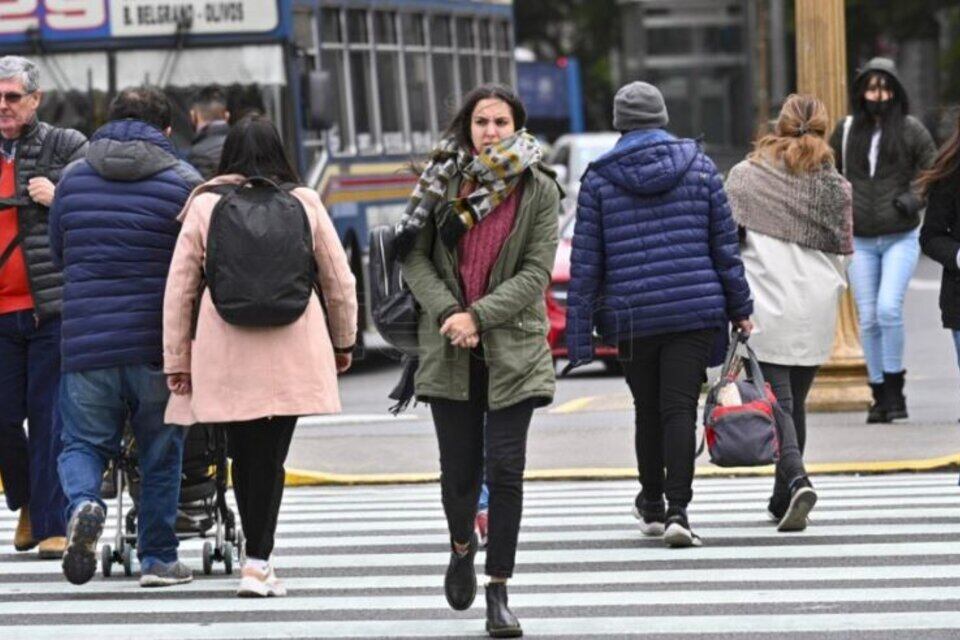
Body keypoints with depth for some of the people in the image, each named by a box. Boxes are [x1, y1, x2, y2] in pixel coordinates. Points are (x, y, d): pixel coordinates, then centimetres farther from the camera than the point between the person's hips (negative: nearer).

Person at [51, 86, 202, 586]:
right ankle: (157, 559, 15)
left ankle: (83, 504, -19)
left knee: (82, 444, 11)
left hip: (85, 343, 1)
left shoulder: (72, 178, 7)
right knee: (160, 455, 12)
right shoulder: (183, 181, -2)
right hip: (158, 344, -1)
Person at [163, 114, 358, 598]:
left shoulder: (205, 205, 1)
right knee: (271, 456, 1)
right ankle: (258, 562, -5)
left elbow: (179, 287, 2)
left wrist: (176, 359, 9)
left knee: (244, 455, 10)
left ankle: (258, 556, 16)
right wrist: (343, 341, 25)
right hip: (292, 353, 0)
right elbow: (339, 279, 11)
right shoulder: (304, 202, 4)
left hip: (225, 354, 0)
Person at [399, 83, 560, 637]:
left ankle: (499, 591, 3)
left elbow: (536, 273, -5)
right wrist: (446, 312, -13)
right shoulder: (442, 181, 4)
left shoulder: (539, 191, 0)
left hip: (512, 348, -1)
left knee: (505, 467, -5)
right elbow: (416, 257, 3)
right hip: (450, 349, 1)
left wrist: (479, 316, -14)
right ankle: (462, 546, 37)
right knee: (459, 468, 4)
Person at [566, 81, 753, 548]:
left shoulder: (599, 179, 0)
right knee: (680, 408, -4)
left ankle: (652, 505, 29)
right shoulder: (699, 167, 4)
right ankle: (676, 510, -16)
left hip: (632, 317, 0)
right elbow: (725, 243, 5)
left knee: (648, 410, 15)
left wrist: (579, 334, 3)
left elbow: (585, 261, 0)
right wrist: (740, 308, 13)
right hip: (697, 310, 0)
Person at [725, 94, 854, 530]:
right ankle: (782, 500, 20)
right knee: (795, 401, 14)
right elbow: (841, 252, 7)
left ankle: (797, 480, -25)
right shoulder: (835, 186, 5)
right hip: (814, 313, 3)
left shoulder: (744, 176, 0)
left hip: (764, 310, -3)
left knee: (776, 400, -4)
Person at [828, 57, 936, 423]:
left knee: (889, 308, -18)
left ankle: (894, 387, -5)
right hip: (860, 241, 3)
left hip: (900, 237, -3)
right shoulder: (846, 130, 7)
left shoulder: (910, 129, -1)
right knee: (868, 320, 3)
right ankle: (880, 394, 13)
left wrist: (915, 199, -8)